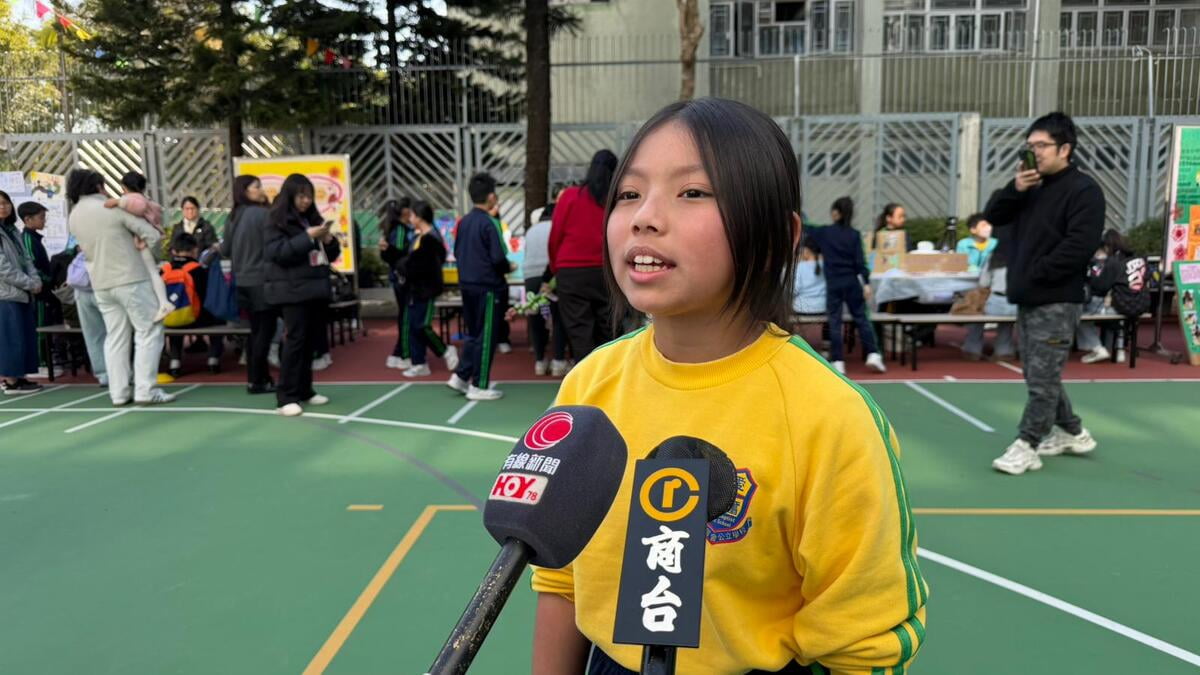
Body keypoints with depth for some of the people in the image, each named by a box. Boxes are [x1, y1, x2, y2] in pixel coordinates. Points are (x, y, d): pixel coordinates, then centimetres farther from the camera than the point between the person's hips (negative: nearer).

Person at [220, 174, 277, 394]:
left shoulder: (233, 216, 9)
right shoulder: (263, 213, -12)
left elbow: (225, 250, 16)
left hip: (243, 282, 7)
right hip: (262, 281, -7)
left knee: (256, 330, 14)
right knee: (265, 330, -1)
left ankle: (255, 377, 17)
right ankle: (257, 381, 0)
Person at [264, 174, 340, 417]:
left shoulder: (313, 218, 16)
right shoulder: (278, 221, -3)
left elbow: (331, 255, 18)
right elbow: (275, 252, -17)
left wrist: (328, 239, -4)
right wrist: (307, 237, -19)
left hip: (316, 288, 7)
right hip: (293, 290, -7)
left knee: (311, 341, 8)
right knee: (295, 340, -10)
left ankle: (304, 390, 18)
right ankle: (286, 397, -7)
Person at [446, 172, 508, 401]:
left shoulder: (463, 222, 8)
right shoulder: (488, 223, -14)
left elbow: (456, 253, 15)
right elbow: (498, 258, -18)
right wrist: (508, 267, 1)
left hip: (467, 284, 7)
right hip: (488, 286, -7)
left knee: (473, 334, 19)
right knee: (486, 337, 1)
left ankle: (461, 376, 16)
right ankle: (479, 386, 7)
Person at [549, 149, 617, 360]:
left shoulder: (570, 196, 0)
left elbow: (555, 235, 2)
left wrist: (556, 268, 15)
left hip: (572, 273, -2)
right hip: (607, 273, 2)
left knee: (580, 334, 0)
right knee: (607, 333, 11)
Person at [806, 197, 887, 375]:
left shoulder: (823, 233, -2)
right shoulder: (854, 234, -1)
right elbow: (860, 261, -5)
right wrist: (866, 282, -2)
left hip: (833, 284, -1)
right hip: (852, 283, 1)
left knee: (834, 322, 3)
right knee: (861, 318, 10)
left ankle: (838, 361, 2)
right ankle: (873, 354, 6)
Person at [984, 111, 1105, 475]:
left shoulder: (1083, 189, -9)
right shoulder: (1030, 187, 16)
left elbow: (1080, 245, -19)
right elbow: (992, 216, 10)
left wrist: (1038, 273, -16)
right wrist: (1014, 190, -6)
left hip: (1057, 302, -9)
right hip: (1026, 299, 9)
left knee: (1042, 378, -6)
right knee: (1038, 375, 16)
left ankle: (1026, 446, -1)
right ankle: (1072, 433, 30)